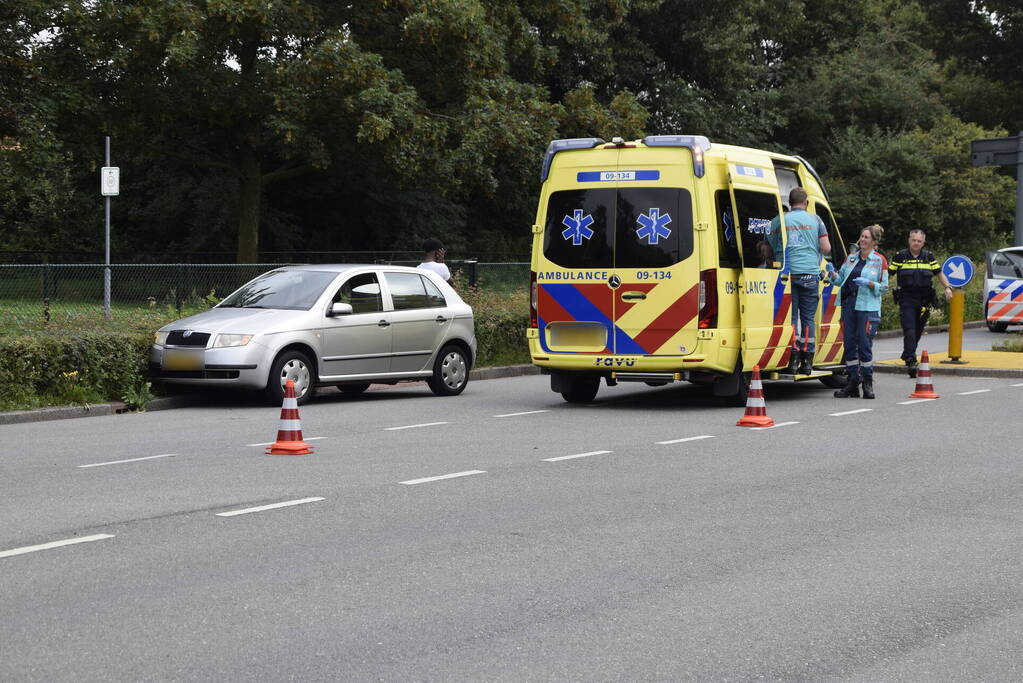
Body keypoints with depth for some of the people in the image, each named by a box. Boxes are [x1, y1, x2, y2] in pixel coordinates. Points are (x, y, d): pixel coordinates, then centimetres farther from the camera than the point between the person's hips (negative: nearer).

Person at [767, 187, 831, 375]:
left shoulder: (778, 221, 7)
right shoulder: (814, 219, 7)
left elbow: (771, 248, 8)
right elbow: (826, 249, 4)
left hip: (787, 273, 0)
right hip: (809, 274, 0)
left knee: (791, 317, 2)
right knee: (807, 318, 5)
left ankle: (793, 358, -6)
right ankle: (807, 361, 4)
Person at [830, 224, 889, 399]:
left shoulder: (879, 260, 2)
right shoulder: (851, 257, 14)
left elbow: (884, 287, 1)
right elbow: (840, 279, 17)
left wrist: (869, 283, -15)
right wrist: (833, 275, -3)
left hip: (868, 308, -5)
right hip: (849, 305, 5)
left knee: (865, 345, -6)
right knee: (849, 345, 5)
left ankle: (867, 384, 3)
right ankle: (852, 384, 10)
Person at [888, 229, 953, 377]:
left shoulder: (929, 257, 11)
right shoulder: (900, 257, 4)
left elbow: (939, 274, 18)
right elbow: (888, 274, 9)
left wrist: (947, 288, 3)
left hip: (924, 301, 3)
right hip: (906, 300, -3)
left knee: (918, 331, 9)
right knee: (909, 331, -15)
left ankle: (909, 357, 27)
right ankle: (911, 361, -18)